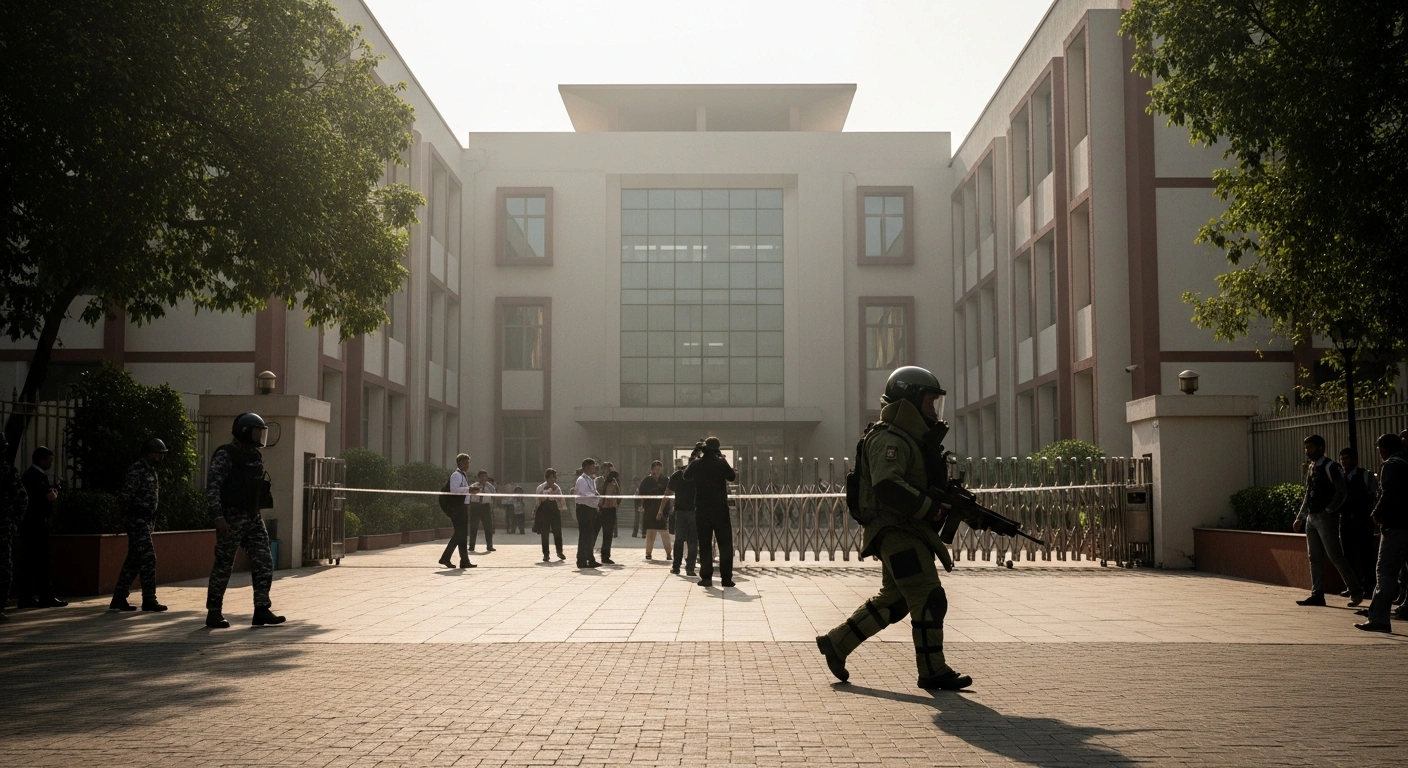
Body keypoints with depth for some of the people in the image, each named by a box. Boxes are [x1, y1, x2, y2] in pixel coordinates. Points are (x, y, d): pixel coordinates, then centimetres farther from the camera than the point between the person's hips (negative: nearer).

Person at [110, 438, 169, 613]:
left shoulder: (150, 470, 17)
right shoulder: (137, 469, -13)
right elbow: (126, 493, -21)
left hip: (146, 520, 10)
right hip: (137, 520, -10)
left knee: (134, 560, 12)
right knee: (148, 558, -11)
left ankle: (119, 598, 17)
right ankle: (149, 600, -8)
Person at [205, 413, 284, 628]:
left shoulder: (256, 456, 14)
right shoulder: (225, 455, -10)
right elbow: (212, 486, -16)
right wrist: (218, 517, -23)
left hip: (254, 518, 8)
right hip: (232, 519, -7)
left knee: (264, 563, 1)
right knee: (223, 565, 1)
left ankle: (262, 610, 4)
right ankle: (214, 613, 10)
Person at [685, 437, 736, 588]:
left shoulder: (696, 464, -1)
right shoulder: (721, 463, -9)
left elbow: (686, 476, 18)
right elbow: (732, 477, 5)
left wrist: (695, 457, 20)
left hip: (701, 510, 2)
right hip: (720, 509, -2)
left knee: (704, 544, 9)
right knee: (725, 544, 5)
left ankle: (706, 577, 6)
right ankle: (726, 578, 2)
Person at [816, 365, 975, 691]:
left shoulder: (918, 439, 20)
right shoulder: (888, 439, -14)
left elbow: (932, 489, 24)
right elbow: (887, 486, -28)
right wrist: (931, 508, -25)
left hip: (909, 533, 11)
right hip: (897, 532, -11)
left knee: (892, 601, 16)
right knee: (929, 600, -9)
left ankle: (835, 643, 24)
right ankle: (933, 671, 0)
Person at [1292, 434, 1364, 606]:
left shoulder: (1330, 467, -11)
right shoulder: (1311, 468, 14)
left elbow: (1342, 493, -14)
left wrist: (1329, 510, -17)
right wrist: (1300, 518, 17)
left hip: (1326, 519, -8)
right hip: (1311, 519, 8)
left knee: (1335, 557, -5)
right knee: (1314, 558, 8)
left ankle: (1356, 592, 6)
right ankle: (1317, 595, 11)